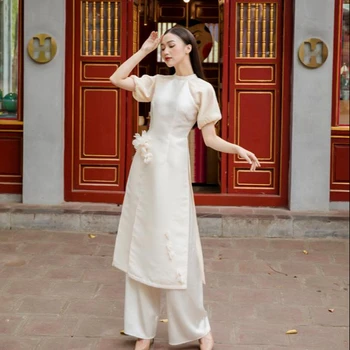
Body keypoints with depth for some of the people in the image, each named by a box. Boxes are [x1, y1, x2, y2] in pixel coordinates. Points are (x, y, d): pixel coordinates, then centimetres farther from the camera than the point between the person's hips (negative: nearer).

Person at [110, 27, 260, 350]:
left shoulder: (202, 89, -1)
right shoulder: (157, 82, 11)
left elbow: (210, 138, -1)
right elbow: (116, 79, 9)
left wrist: (238, 149, -19)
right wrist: (144, 49, 10)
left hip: (172, 167, -5)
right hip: (145, 166, 5)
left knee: (175, 248, -3)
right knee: (142, 246, 5)